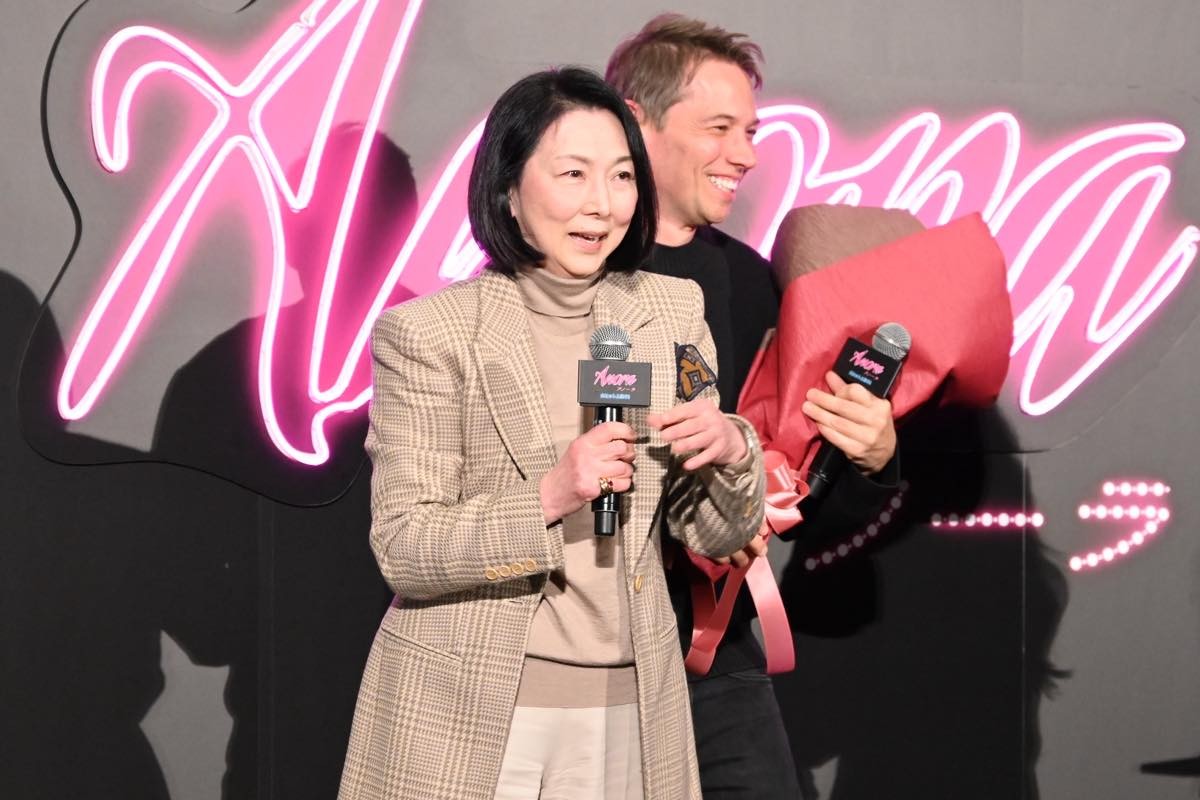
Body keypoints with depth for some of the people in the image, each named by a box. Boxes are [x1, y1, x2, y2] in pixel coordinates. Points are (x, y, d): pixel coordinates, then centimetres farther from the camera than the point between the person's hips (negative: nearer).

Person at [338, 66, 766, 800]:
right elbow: (403, 549, -12)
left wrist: (730, 452, -14)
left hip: (631, 715, 4)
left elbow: (719, 537, 7)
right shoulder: (429, 332, -9)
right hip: (466, 720, -3)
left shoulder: (672, 313, 3)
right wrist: (548, 499, -26)